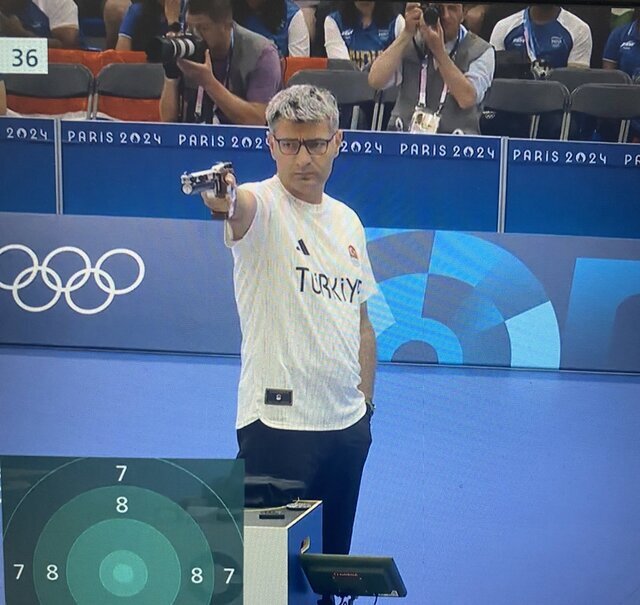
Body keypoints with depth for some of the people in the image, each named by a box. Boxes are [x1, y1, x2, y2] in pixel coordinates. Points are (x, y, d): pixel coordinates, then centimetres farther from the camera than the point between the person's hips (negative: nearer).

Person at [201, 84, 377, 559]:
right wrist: (221, 198, -57)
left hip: (348, 426, 6)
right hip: (278, 425, -6)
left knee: (333, 563, 13)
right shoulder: (261, 207, -8)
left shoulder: (348, 222, 12)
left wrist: (366, 403, 14)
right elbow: (241, 207, -34)